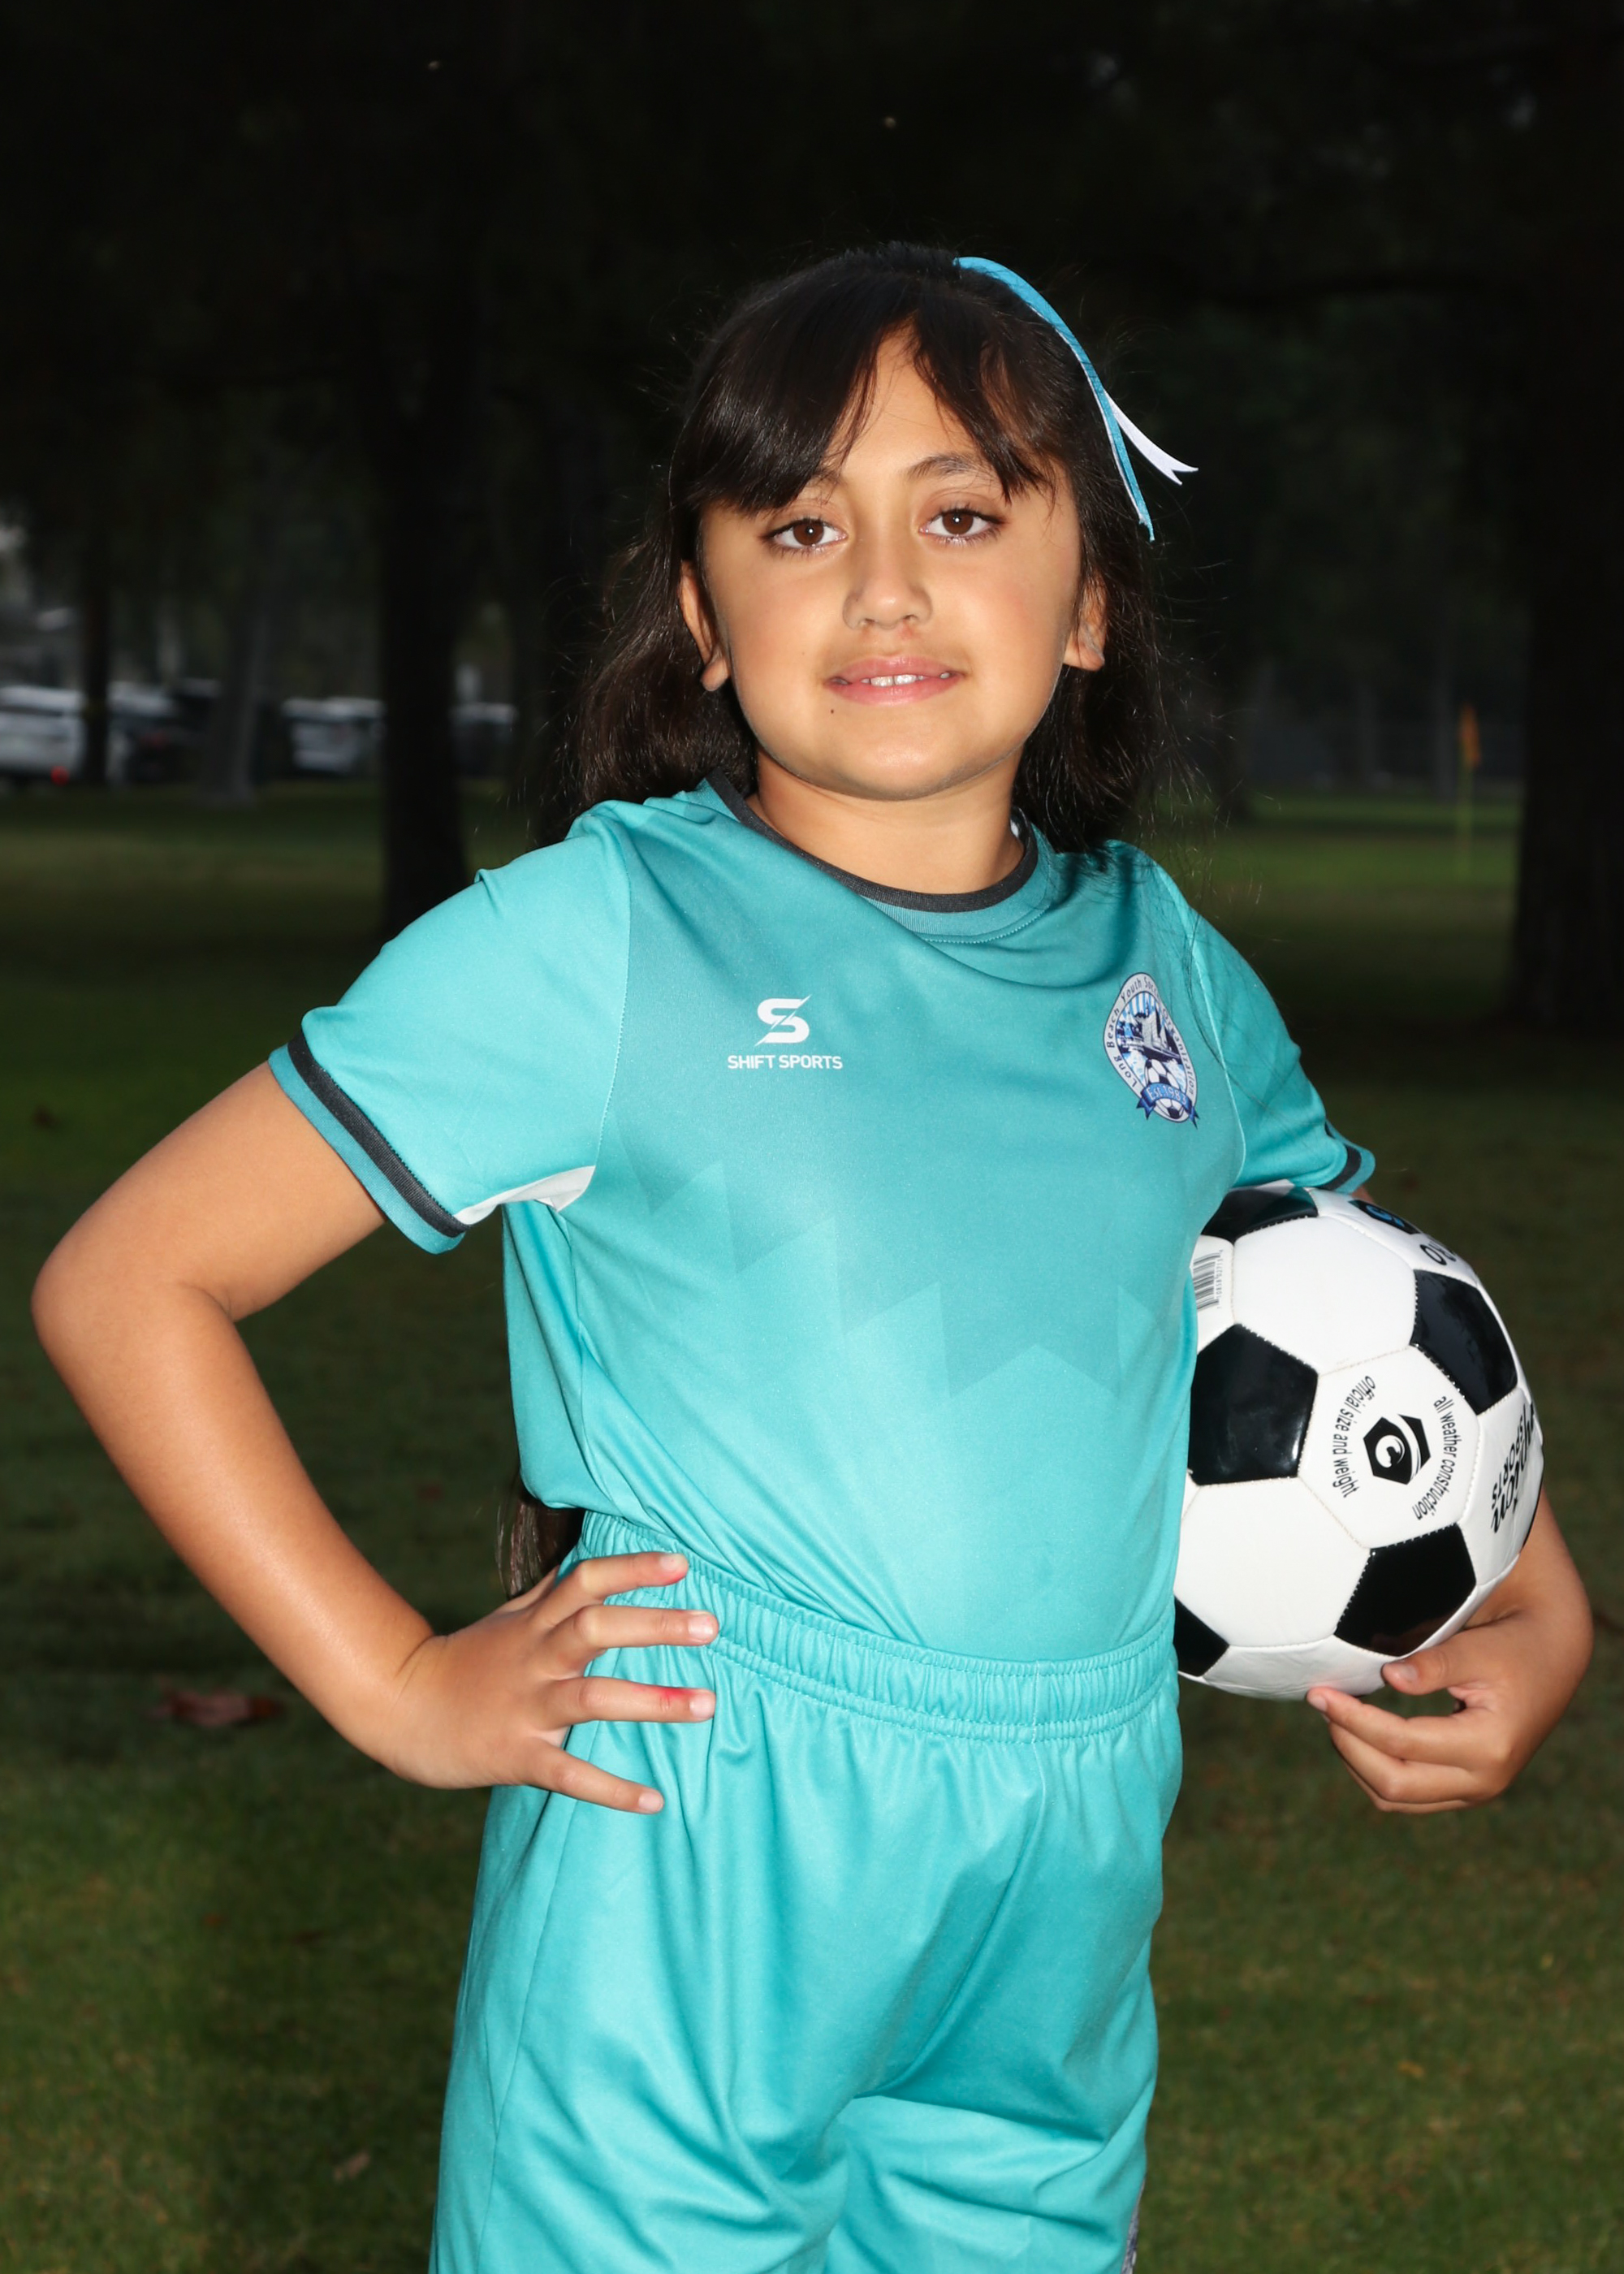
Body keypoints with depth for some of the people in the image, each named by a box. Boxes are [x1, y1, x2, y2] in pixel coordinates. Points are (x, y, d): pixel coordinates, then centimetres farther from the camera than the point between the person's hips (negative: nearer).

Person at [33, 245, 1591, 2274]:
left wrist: (1538, 1615, 7)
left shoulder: (1168, 968, 6)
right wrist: (402, 1686, -8)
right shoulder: (594, 943, -8)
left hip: (1061, 1971, 4)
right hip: (691, 1923, -4)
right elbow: (128, 1282, -6)